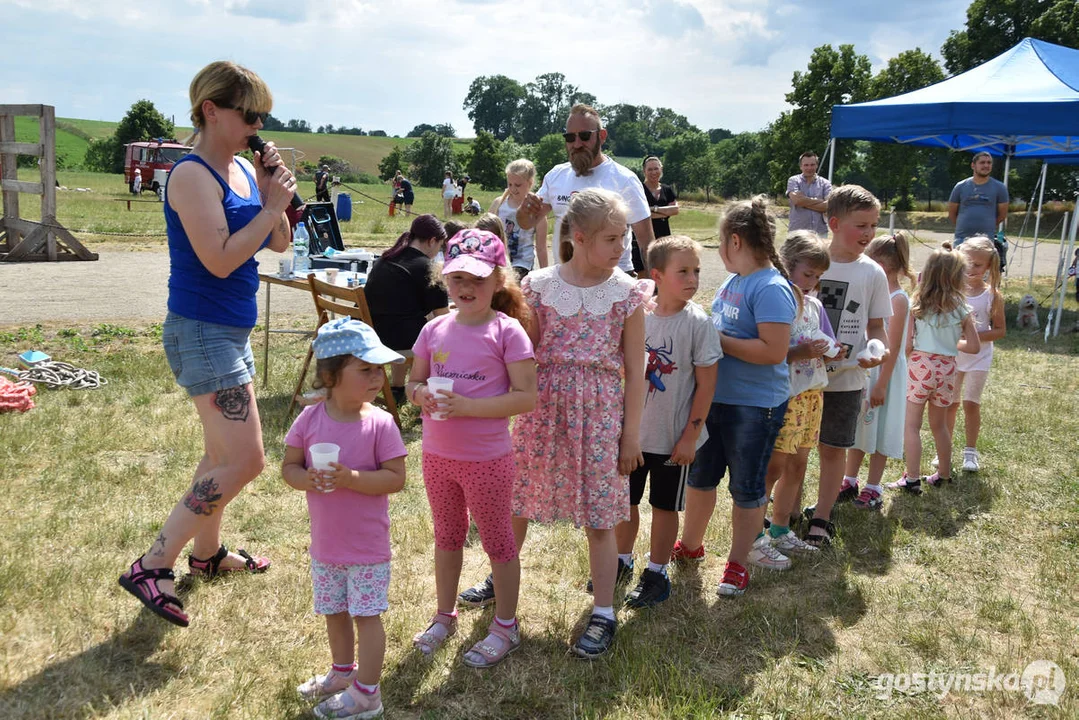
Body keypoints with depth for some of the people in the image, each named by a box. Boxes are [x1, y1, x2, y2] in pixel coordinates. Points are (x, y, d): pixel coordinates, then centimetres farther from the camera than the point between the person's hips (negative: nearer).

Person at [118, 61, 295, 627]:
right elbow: (219, 260, -24)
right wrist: (272, 206, -17)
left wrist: (273, 189, -2)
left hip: (231, 332, 9)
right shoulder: (193, 175, -17)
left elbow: (279, 244, 12)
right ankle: (152, 566, -1)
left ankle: (207, 552, 37)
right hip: (201, 331, -9)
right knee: (245, 461, -10)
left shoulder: (242, 169, 9)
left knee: (224, 454, 20)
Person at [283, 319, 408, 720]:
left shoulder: (379, 423, -16)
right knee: (334, 612, 22)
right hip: (325, 544, 4)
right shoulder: (310, 419, -7)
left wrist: (351, 478, -29)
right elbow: (289, 466, 1)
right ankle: (342, 672, 44)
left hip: (367, 546, -4)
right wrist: (306, 479, -21)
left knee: (366, 614, 5)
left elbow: (396, 478, -17)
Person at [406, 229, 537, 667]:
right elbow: (413, 383, 11)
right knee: (447, 536, 21)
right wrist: (422, 394, -14)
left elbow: (526, 397, -18)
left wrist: (467, 406, -25)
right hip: (438, 455, 5)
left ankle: (505, 626, 27)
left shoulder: (507, 331, -14)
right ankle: (445, 616, 40)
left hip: (487, 458, -5)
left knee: (497, 540, 11)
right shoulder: (435, 330, 1)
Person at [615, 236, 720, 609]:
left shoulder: (697, 322, -13)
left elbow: (706, 384, -11)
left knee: (665, 506, 11)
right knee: (624, 500, 16)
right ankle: (622, 560, 38)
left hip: (673, 436, -3)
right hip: (632, 430, 4)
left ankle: (656, 573, 28)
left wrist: (690, 435, -12)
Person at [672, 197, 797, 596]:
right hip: (714, 397, 9)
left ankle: (738, 563, 25)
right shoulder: (733, 280, 6)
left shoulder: (771, 289, -20)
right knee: (701, 475, 21)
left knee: (746, 488, 9)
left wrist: (718, 340, -22)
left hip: (754, 407, -8)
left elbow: (774, 350, -27)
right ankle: (690, 545, 40)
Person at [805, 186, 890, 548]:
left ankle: (821, 518, 23)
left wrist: (879, 351, -15)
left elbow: (876, 325, 6)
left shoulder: (872, 273, -1)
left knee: (833, 448, 9)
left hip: (847, 378, 1)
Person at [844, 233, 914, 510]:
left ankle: (873, 489, 13)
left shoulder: (898, 299, -16)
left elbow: (893, 348, -18)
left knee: (878, 431, 2)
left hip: (884, 374, -8)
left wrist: (881, 384, -19)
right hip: (864, 372, 8)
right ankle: (849, 481, 26)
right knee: (858, 428, 15)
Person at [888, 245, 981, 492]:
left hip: (921, 366, -3)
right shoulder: (961, 308, -1)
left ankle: (912, 479, 0)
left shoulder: (916, 304, -6)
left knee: (911, 425, 2)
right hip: (947, 368, 3)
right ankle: (944, 474, 32)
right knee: (939, 424, 20)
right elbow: (974, 347, 0)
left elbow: (907, 344, -9)